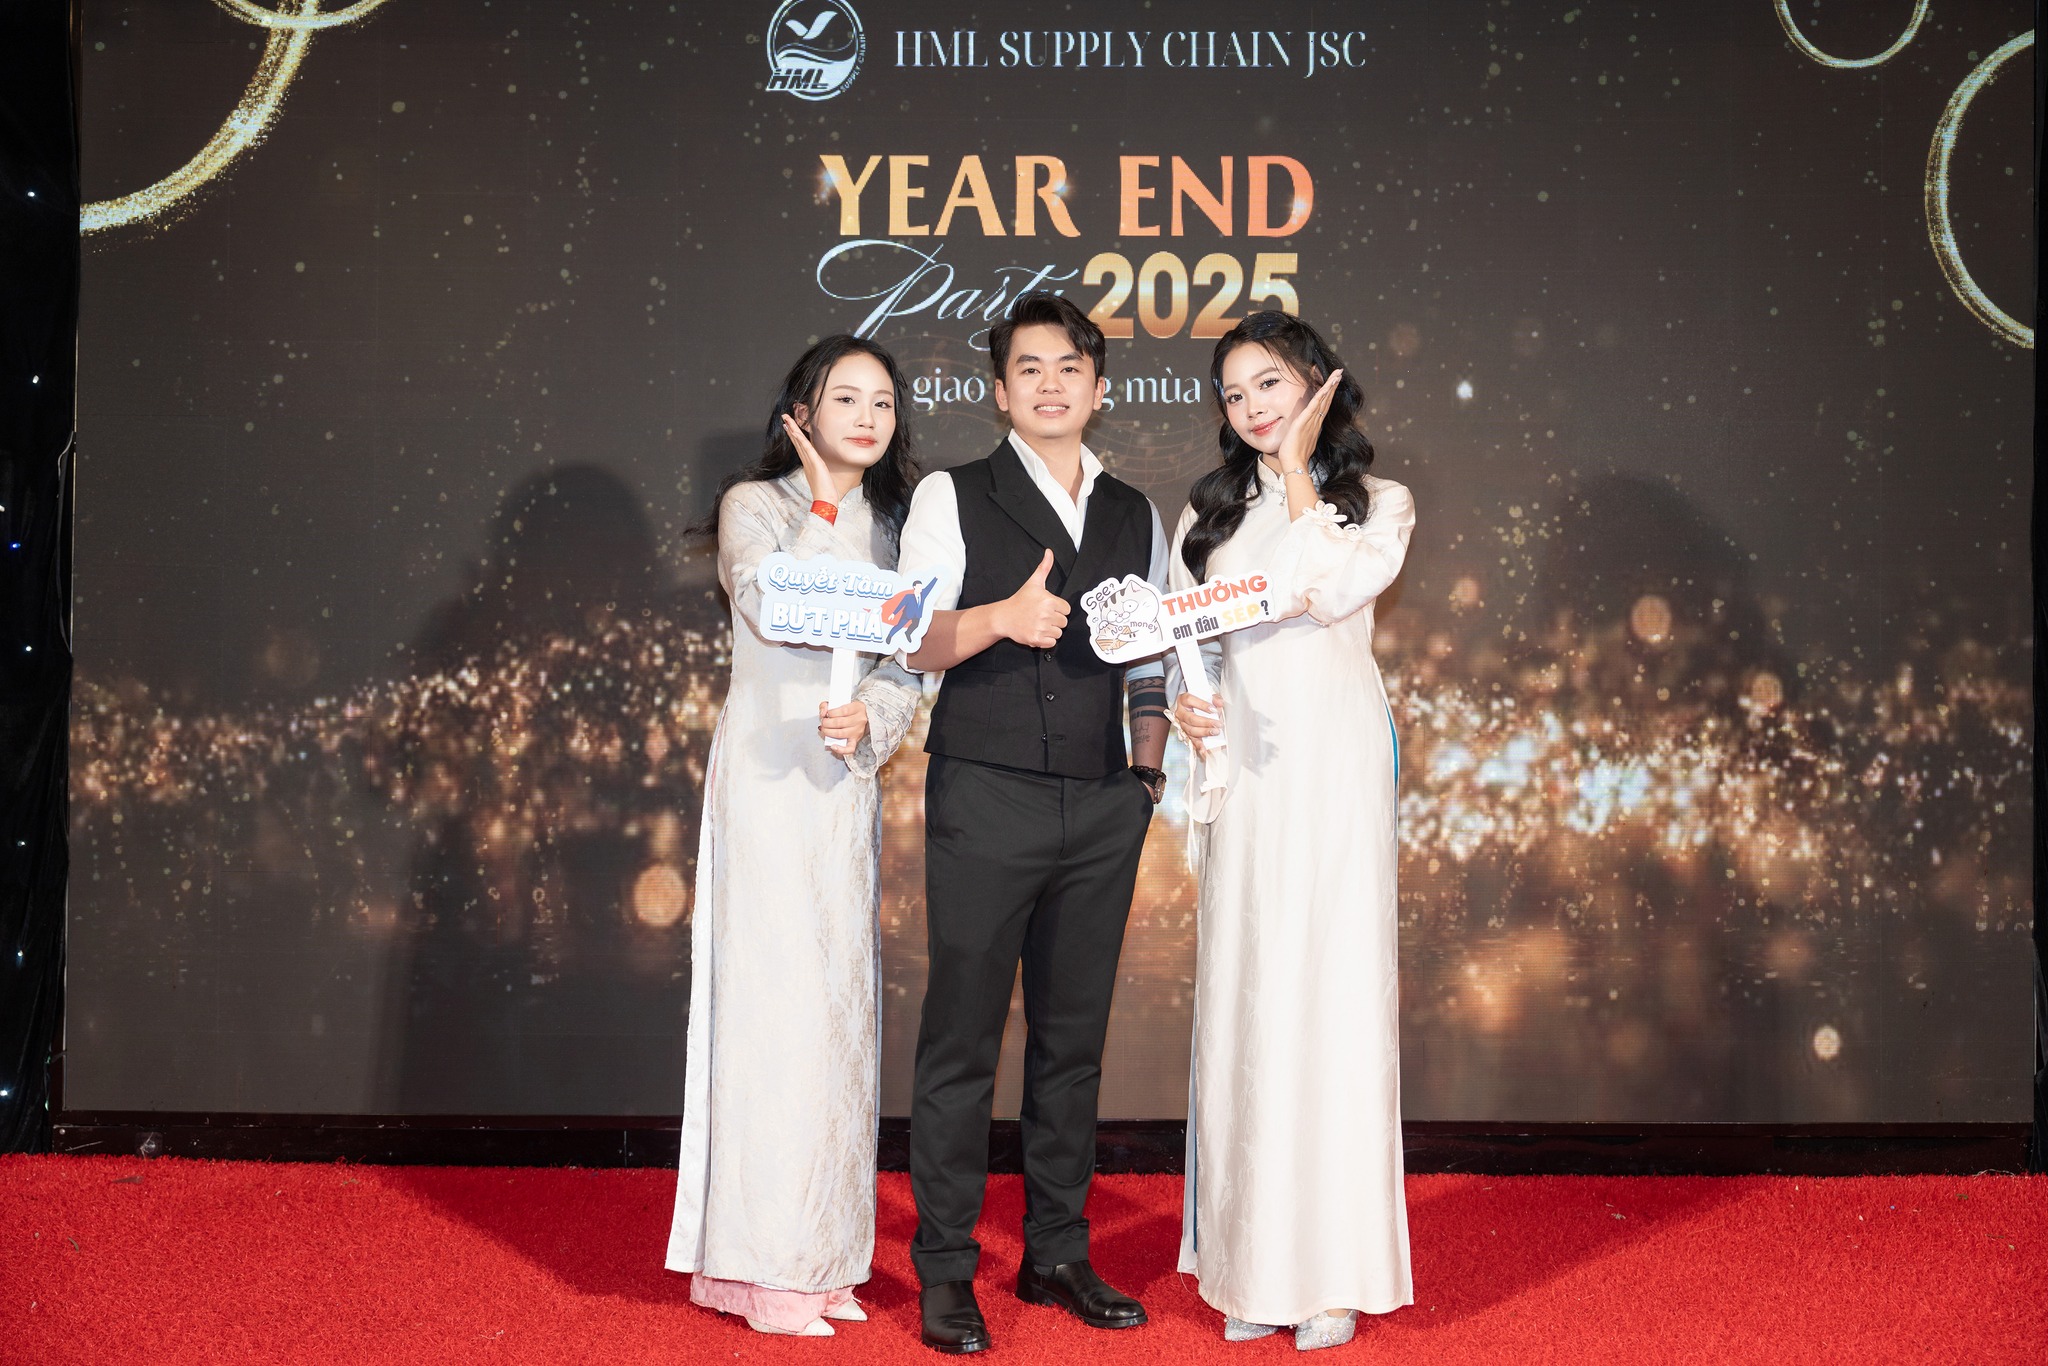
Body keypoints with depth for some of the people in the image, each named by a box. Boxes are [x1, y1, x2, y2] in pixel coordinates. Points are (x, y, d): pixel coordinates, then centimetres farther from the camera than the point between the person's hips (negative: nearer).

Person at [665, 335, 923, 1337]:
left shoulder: (892, 523, 15)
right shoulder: (756, 504, 1)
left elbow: (907, 669, 10)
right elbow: (770, 609, -17)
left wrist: (868, 721, -10)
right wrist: (822, 506, -10)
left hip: (848, 783, 5)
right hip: (766, 777, -5)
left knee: (841, 1007, 6)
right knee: (774, 998, -7)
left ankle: (818, 1252, 15)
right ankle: (760, 1264, 0)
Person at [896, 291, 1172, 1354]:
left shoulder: (1135, 515, 15)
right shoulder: (952, 498, 4)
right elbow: (916, 641, -4)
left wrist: (1148, 768, 7)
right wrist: (1004, 617, -22)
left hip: (1103, 806, 4)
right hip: (986, 799, -4)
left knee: (1075, 1037, 9)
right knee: (961, 1035, -2)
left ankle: (1057, 1254, 20)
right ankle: (944, 1271, 8)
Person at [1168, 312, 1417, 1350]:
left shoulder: (1378, 503, 7)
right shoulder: (1210, 510, 15)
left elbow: (1332, 588, -12)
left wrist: (1298, 470, -3)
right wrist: (1184, 703, -7)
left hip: (1334, 769, -2)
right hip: (1240, 770, 3)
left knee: (1333, 995, -4)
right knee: (1243, 1000, 2)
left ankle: (1332, 1271, 4)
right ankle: (1251, 1264, 10)